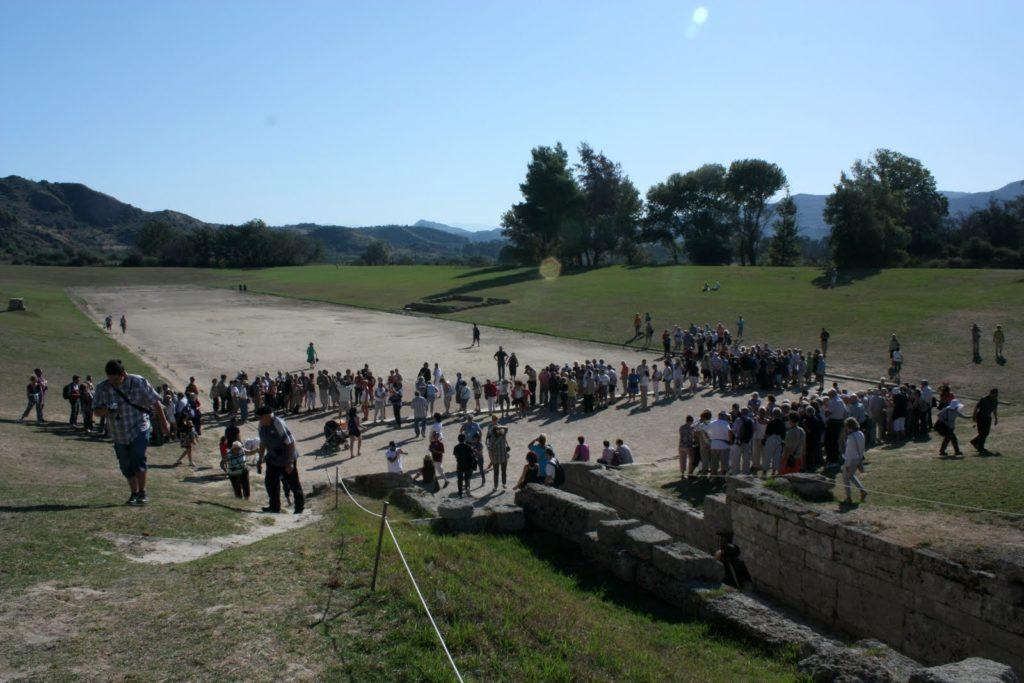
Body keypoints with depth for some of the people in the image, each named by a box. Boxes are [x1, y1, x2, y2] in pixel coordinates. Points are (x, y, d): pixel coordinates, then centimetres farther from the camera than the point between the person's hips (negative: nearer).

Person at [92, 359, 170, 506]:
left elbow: (156, 403, -5)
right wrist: (107, 410, -25)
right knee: (126, 466, 7)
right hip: (118, 434, 4)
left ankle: (143, 492, -4)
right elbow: (96, 411, -1)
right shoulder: (102, 388, -5)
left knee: (138, 460, -16)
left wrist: (164, 424, -1)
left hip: (139, 429, -4)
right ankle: (134, 493, 22)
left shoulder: (138, 382, -12)